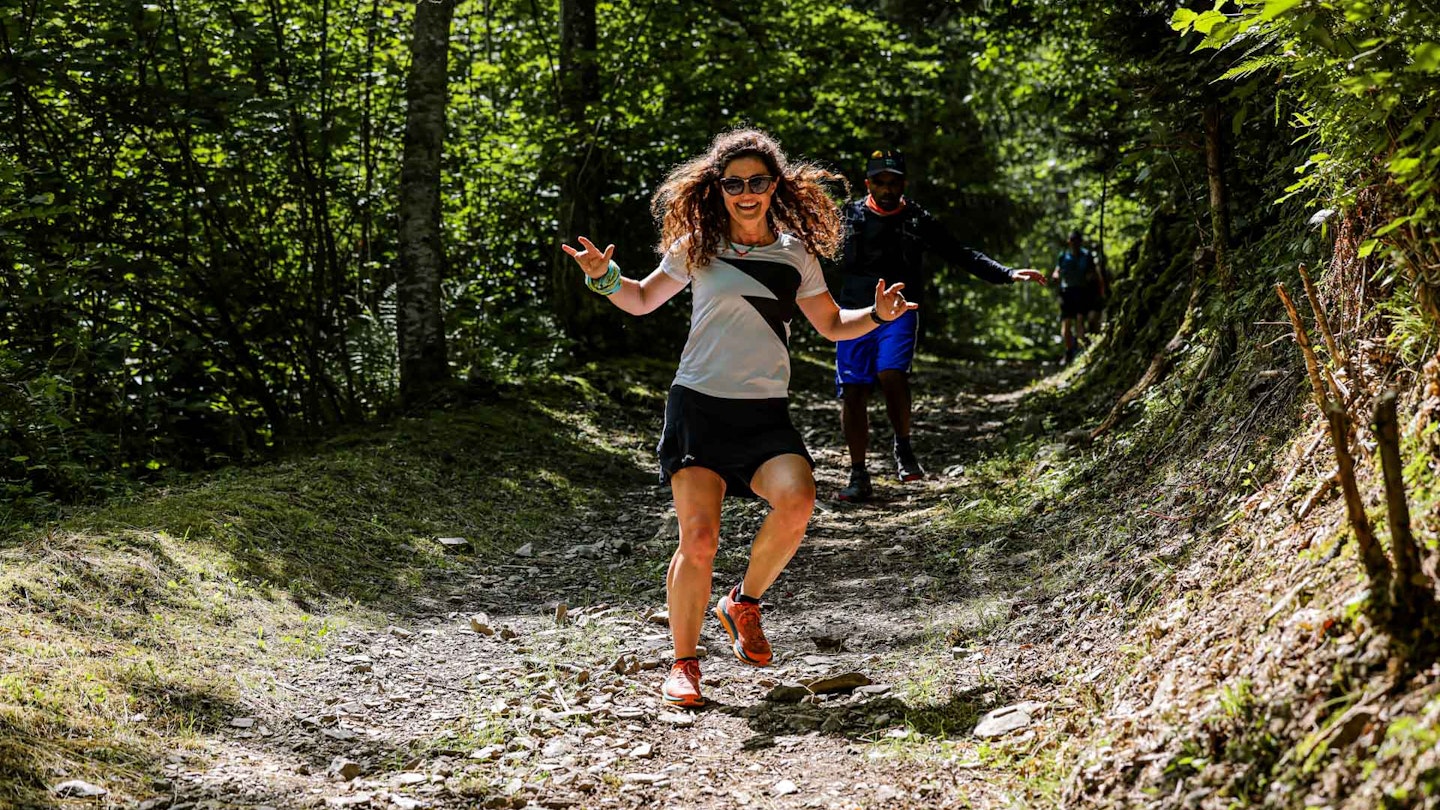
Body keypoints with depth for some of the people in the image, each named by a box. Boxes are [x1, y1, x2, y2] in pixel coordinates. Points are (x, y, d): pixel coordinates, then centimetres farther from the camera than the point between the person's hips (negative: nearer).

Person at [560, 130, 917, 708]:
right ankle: (683, 665, 6)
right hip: (698, 406, -1)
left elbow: (833, 325, 22)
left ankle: (744, 603, 2)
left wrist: (877, 314, 4)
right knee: (698, 538, -13)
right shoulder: (697, 247, 6)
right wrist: (604, 277, 1)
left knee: (796, 502, -26)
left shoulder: (796, 254, 10)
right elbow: (643, 300, 20)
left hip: (765, 414, 2)